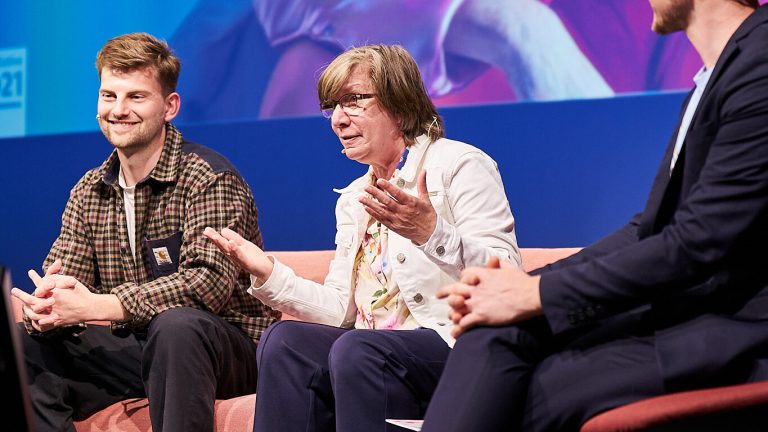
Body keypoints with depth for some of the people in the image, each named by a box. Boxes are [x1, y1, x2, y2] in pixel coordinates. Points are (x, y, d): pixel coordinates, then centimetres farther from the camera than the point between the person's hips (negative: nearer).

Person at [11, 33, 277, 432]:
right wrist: (45, 309, -24)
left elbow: (210, 282, -26)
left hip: (225, 345, -6)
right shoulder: (88, 192, 10)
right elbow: (58, 280, 3)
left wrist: (96, 306, -32)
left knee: (176, 324, -37)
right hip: (132, 350, 6)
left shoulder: (209, 179, -12)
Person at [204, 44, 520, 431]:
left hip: (459, 346, -6)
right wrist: (268, 273, 2)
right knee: (284, 340, -20)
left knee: (356, 349, -33)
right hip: (376, 346, 6)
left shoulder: (459, 165, 0)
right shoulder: (353, 199, 23)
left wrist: (432, 233, -27)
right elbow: (341, 310, 14)